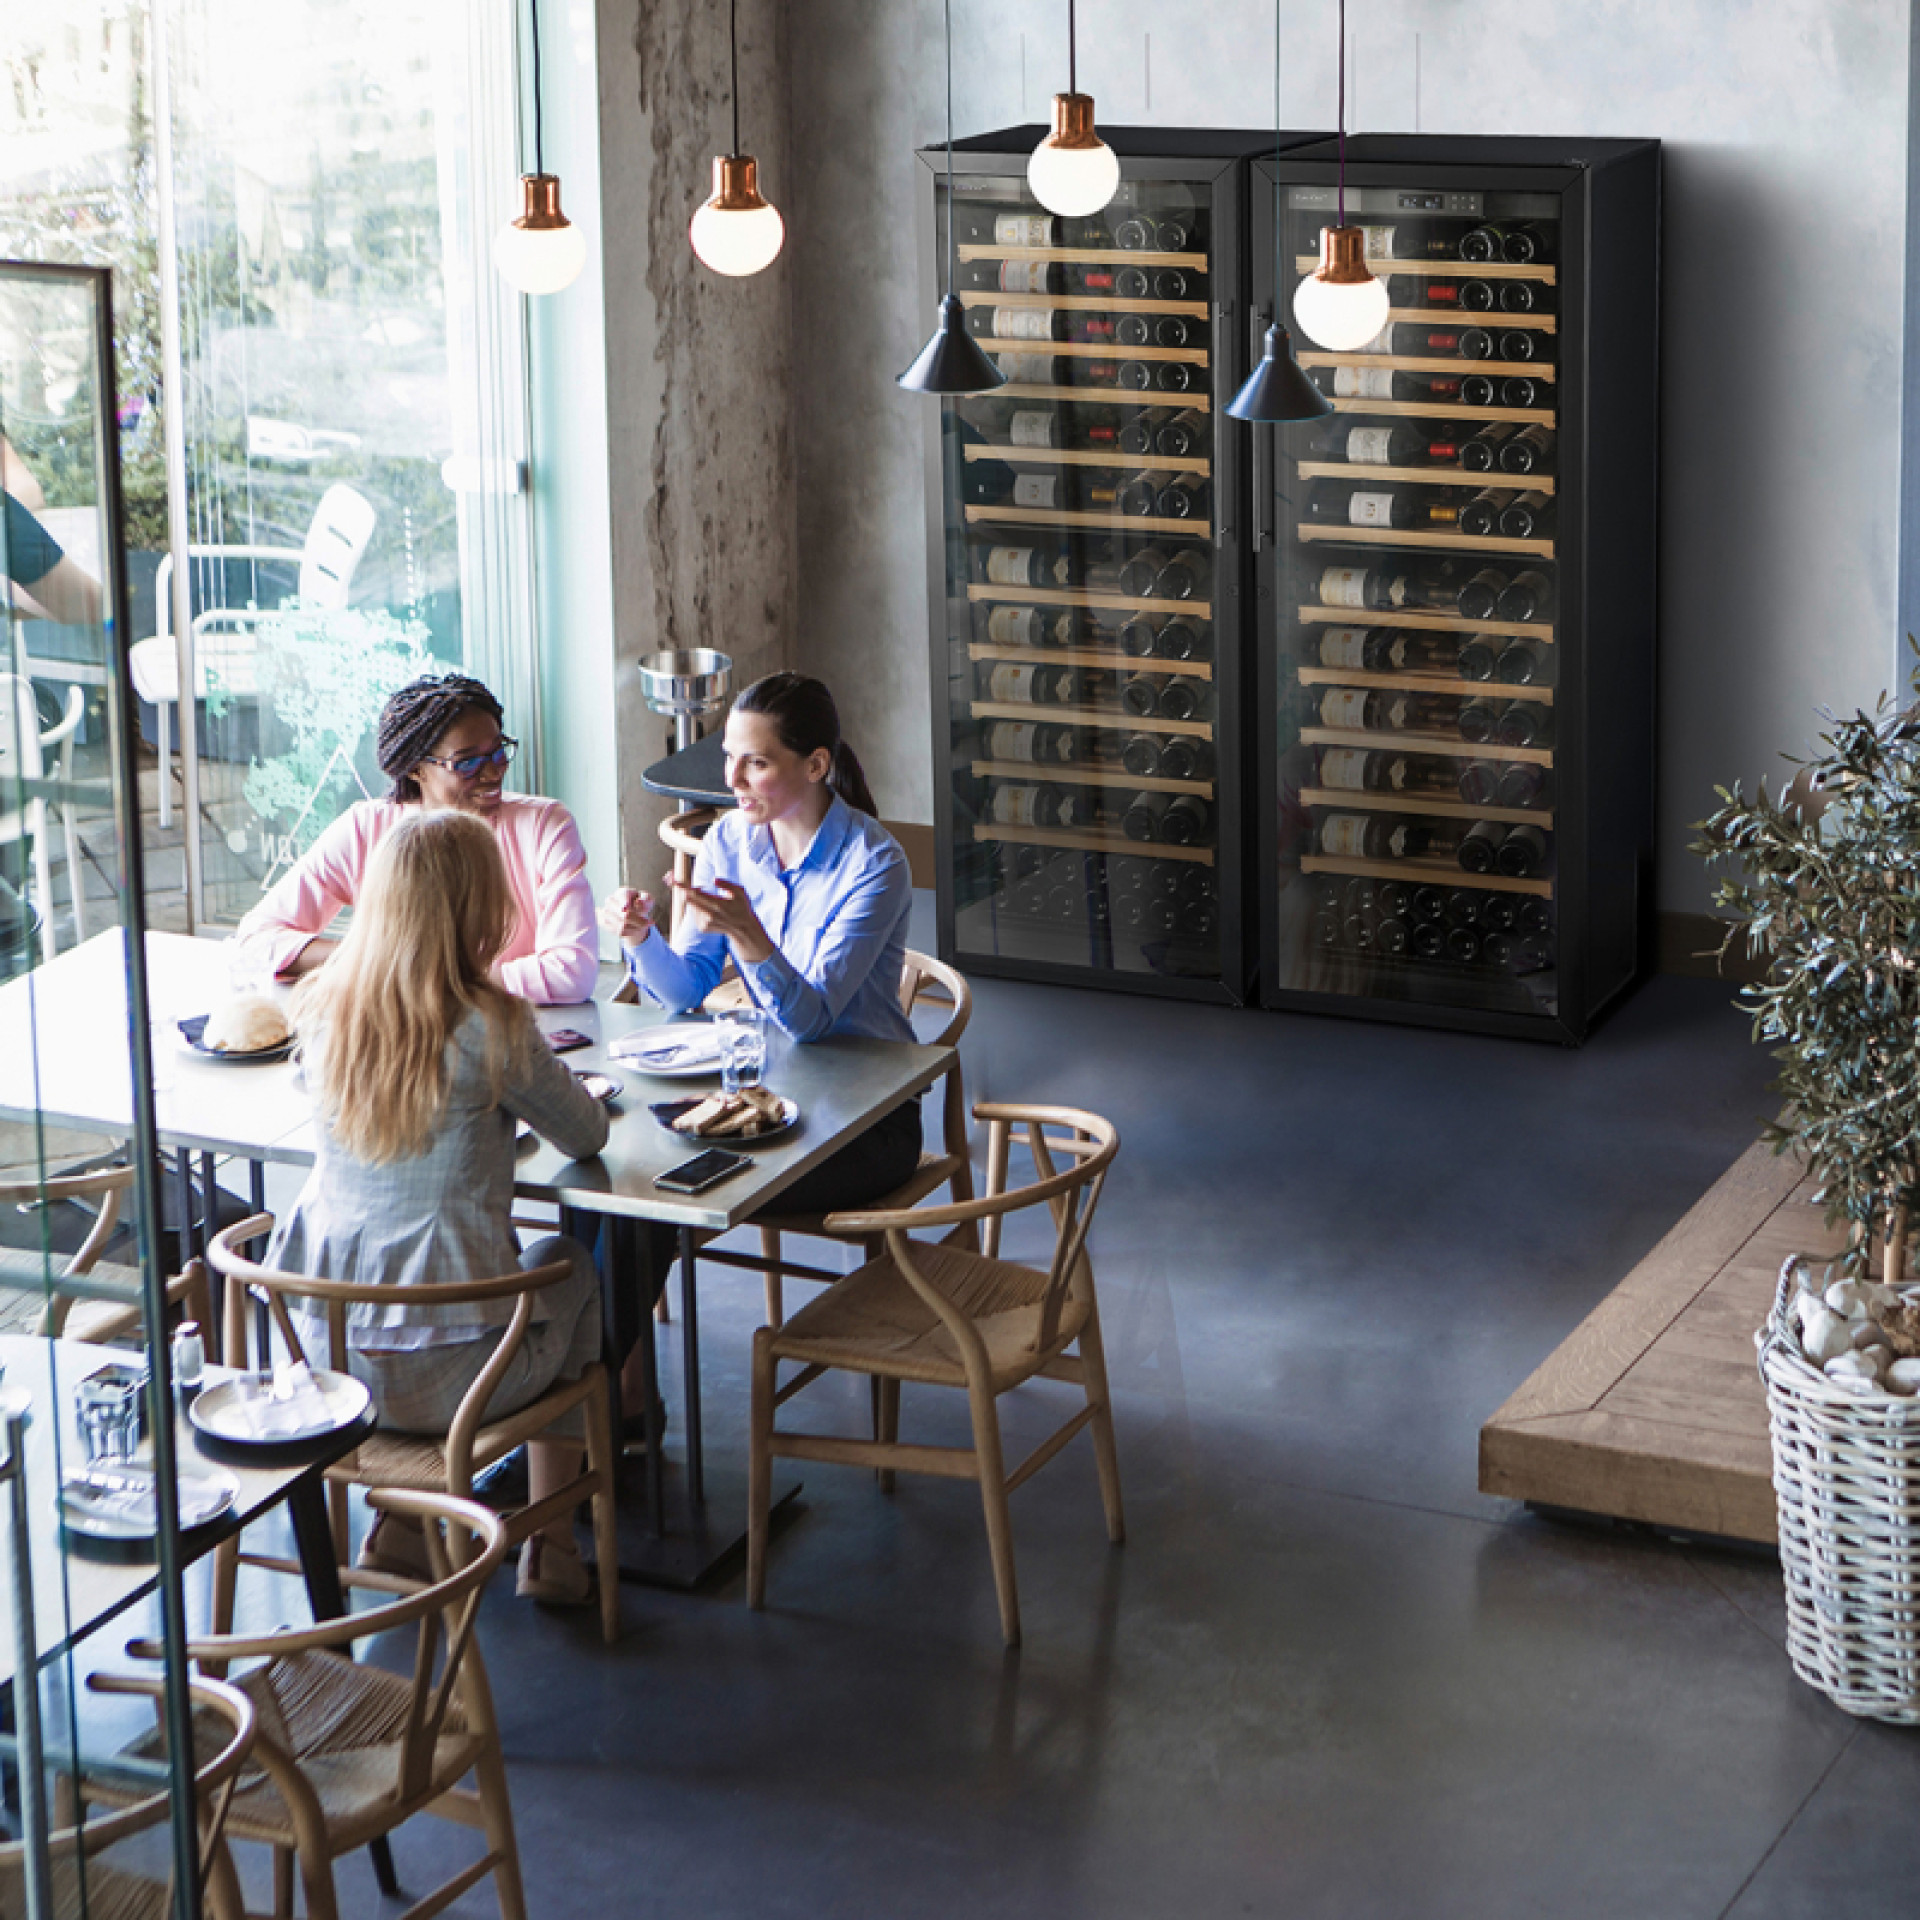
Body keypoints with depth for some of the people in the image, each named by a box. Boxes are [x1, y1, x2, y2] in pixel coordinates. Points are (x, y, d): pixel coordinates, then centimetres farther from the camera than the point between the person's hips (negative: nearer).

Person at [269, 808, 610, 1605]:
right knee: (569, 1265, 28)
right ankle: (550, 1545, 30)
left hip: (326, 1355, 4)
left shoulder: (322, 1015, -3)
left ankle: (404, 1518, 30)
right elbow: (588, 1135, -2)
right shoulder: (491, 1029, -18)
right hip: (449, 1375, -4)